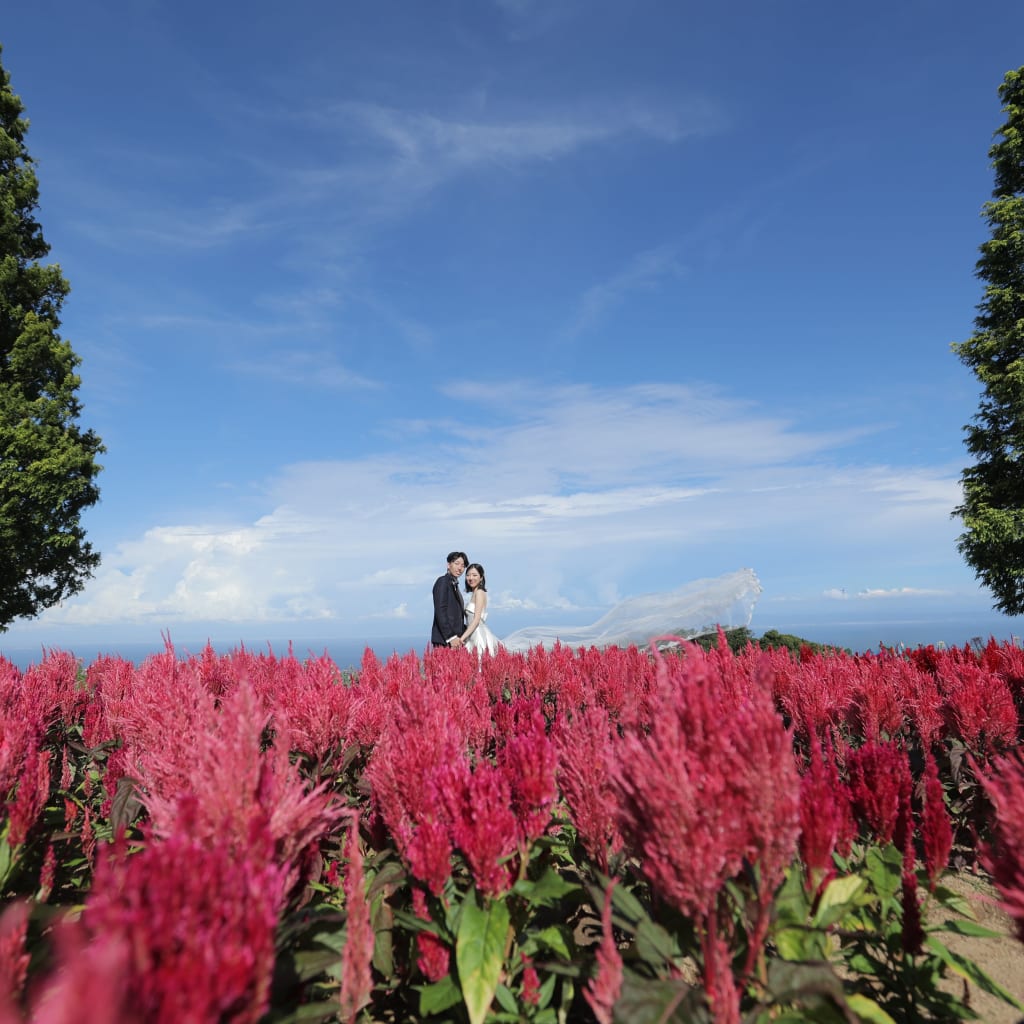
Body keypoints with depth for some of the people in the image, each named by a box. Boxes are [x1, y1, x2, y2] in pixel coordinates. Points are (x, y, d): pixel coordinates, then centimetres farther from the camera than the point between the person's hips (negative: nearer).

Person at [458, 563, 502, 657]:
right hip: (473, 635, 8)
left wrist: (462, 638, -19)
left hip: (478, 636, -8)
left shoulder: (479, 592, -9)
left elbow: (477, 619, -16)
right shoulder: (474, 593, 16)